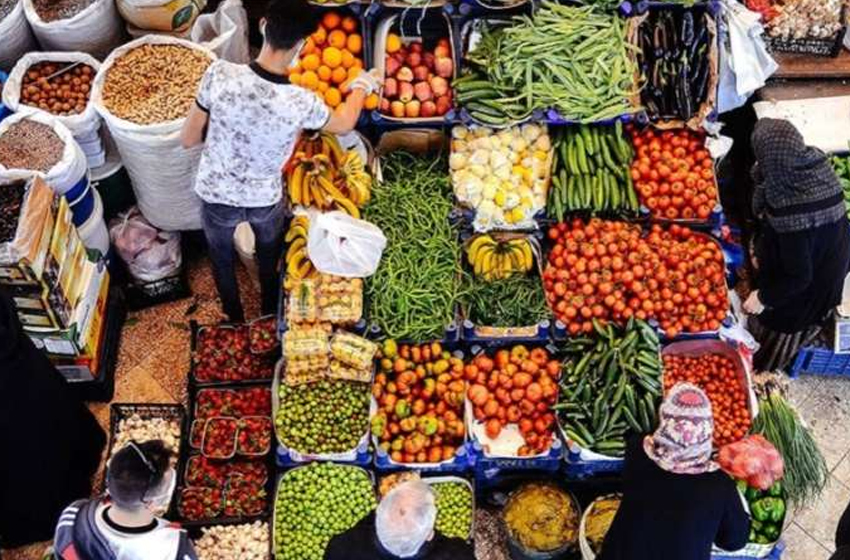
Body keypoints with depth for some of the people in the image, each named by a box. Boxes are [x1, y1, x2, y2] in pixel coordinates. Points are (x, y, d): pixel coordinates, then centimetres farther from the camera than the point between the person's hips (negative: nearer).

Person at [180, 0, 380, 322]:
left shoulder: (220, 75, -29)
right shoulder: (301, 102, -27)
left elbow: (188, 140, -16)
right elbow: (343, 124, -3)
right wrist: (362, 85, 16)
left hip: (216, 197, 0)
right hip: (266, 200, 0)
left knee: (222, 262, 30)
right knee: (270, 260, 32)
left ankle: (235, 322, 53)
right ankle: (270, 318, 57)